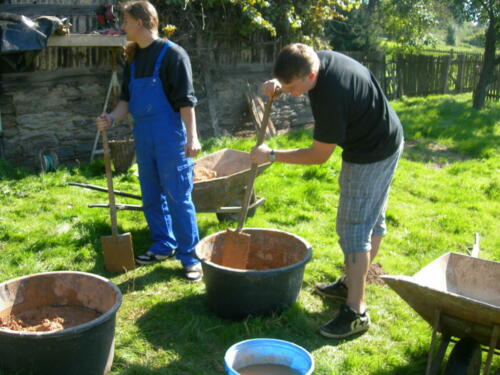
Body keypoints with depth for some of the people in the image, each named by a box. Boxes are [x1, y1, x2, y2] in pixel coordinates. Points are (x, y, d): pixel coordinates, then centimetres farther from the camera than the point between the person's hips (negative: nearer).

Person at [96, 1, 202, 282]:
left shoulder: (172, 54, -10)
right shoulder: (134, 58, 12)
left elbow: (186, 100, -13)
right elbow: (127, 98, 14)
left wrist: (192, 137, -19)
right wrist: (112, 118, -5)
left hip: (170, 139, -8)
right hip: (144, 138, 8)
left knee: (178, 198, -4)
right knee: (152, 197, 15)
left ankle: (191, 257, 5)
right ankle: (164, 246, 30)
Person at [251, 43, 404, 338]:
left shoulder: (330, 96, -35)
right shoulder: (316, 59, -9)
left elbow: (319, 156, -24)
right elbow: (291, 80, 14)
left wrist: (272, 155, -17)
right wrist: (277, 85, -9)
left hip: (373, 155, -10)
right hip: (384, 141, 10)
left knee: (354, 227, -8)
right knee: (372, 220, 18)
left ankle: (356, 312, -3)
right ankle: (352, 283, 35)